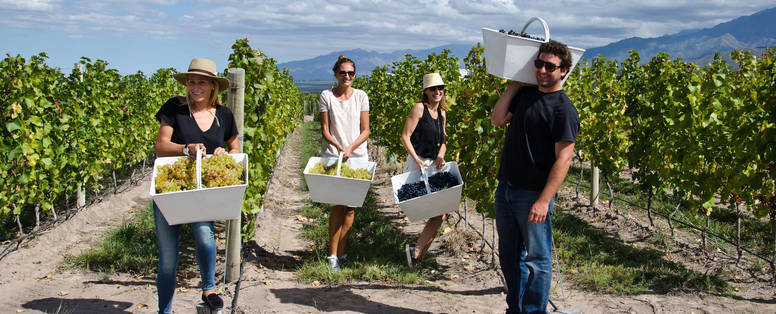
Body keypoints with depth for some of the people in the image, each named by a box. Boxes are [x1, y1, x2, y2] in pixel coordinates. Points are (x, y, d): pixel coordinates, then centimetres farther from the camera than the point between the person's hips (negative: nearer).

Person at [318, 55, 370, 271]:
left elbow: (365, 130, 4)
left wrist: (350, 148, -12)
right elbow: (325, 129, 0)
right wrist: (337, 146, -17)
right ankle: (333, 255, -1)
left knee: (349, 207, 1)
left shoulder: (361, 96, 6)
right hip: (332, 156, -2)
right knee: (338, 205, -8)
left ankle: (341, 253, 9)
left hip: (357, 156, 2)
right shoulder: (326, 96, 2)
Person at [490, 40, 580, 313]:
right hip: (505, 189, 8)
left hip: (534, 194, -8)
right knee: (509, 256, 16)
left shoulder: (563, 109, -13)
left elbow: (563, 158, -17)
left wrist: (544, 201, -23)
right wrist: (515, 83, 5)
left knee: (536, 259, 2)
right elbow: (498, 119, 5)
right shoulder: (525, 94, 11)